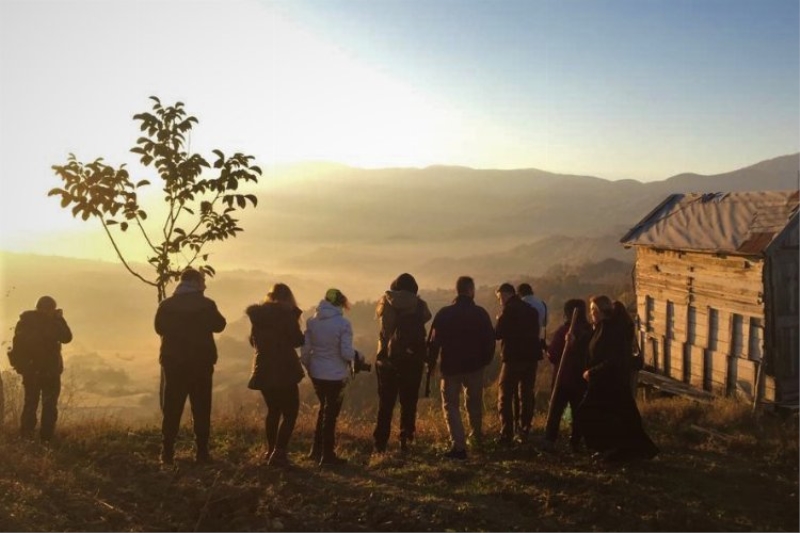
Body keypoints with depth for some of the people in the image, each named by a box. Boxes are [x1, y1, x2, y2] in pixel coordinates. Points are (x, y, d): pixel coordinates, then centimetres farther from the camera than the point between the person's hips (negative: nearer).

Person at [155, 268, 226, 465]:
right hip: (201, 363, -2)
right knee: (201, 410, 5)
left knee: (172, 410, 7)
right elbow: (219, 325, 3)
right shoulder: (206, 304, -8)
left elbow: (159, 327, 7)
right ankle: (201, 453, 4)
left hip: (173, 363, 2)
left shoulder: (166, 305, -3)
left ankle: (167, 454, 4)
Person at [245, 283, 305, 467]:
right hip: (284, 370, -6)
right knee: (290, 412, 2)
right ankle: (278, 453, -7)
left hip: (263, 370, 6)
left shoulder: (257, 315, 7)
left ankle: (270, 451, 22)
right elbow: (298, 340, -9)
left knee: (273, 410, 19)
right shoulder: (287, 313, -10)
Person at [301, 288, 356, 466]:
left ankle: (316, 450, 28)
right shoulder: (343, 323, -16)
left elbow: (305, 350, 2)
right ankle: (327, 455, 16)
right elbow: (346, 353, -17)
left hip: (316, 374, 5)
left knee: (324, 409, 23)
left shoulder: (312, 321, -1)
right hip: (336, 376, -5)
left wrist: (309, 367, 17)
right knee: (331, 413, 8)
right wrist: (355, 355, 5)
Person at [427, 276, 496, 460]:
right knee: (474, 403, 22)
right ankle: (477, 434, 41)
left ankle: (458, 446, -10)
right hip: (475, 366, 2)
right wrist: (485, 360, 12)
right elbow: (489, 340, -2)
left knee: (451, 405, 3)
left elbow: (434, 341, -8)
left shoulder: (444, 313, -7)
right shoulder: (480, 313, -4)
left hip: (450, 367, -2)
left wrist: (431, 363, 3)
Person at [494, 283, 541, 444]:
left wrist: (499, 321, 5)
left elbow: (497, 334, -12)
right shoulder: (531, 310, 12)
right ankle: (524, 432, 14)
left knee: (505, 396, 0)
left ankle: (507, 434, -6)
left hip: (513, 358, -7)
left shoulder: (509, 310, -10)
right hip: (531, 356, 7)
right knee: (526, 395, 14)